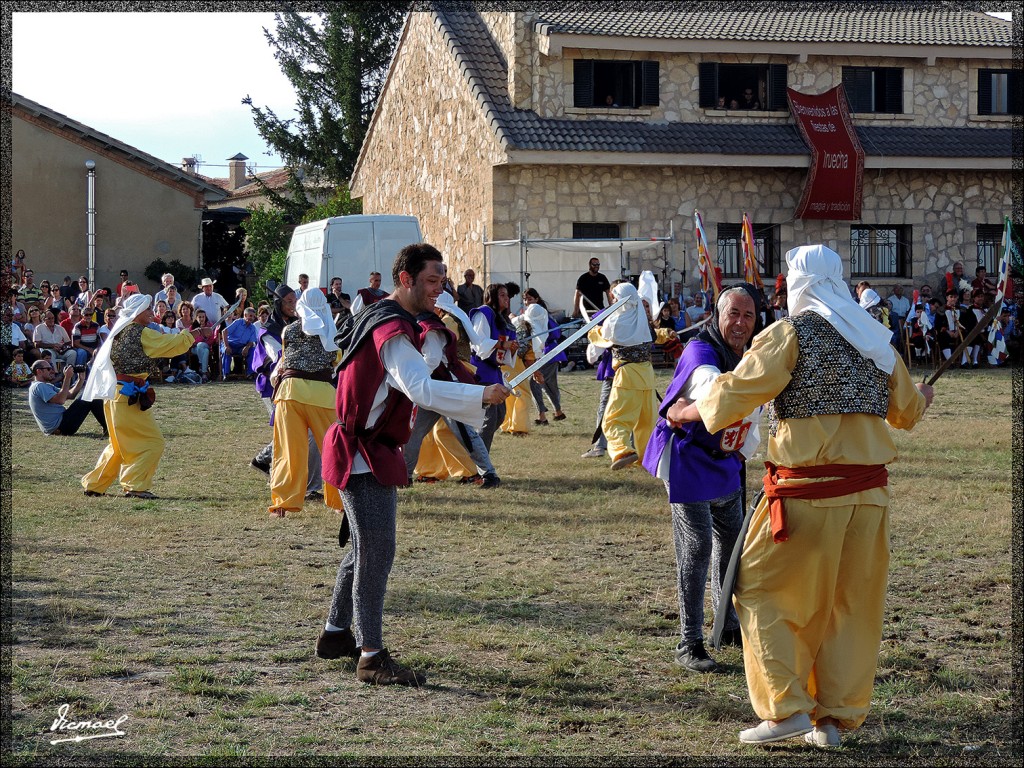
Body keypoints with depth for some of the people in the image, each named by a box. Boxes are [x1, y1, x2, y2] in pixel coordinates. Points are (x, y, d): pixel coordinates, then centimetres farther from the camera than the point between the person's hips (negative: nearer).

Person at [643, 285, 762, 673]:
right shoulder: (700, 352, -25)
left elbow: (757, 413, 19)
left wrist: (744, 451, 7)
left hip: (727, 465, 8)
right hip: (689, 462, -8)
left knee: (732, 543, 17)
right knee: (696, 549, -9)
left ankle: (729, 627, 34)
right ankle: (689, 644, -2)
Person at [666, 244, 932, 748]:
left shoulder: (791, 334, -6)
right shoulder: (875, 339, 11)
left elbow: (735, 393, -9)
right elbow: (905, 410, 22)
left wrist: (685, 412, 9)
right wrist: (921, 398, 46)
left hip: (807, 491, -6)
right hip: (868, 492, 6)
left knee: (760, 591, 6)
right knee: (852, 605, 11)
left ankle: (787, 707, -1)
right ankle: (836, 717, 15)